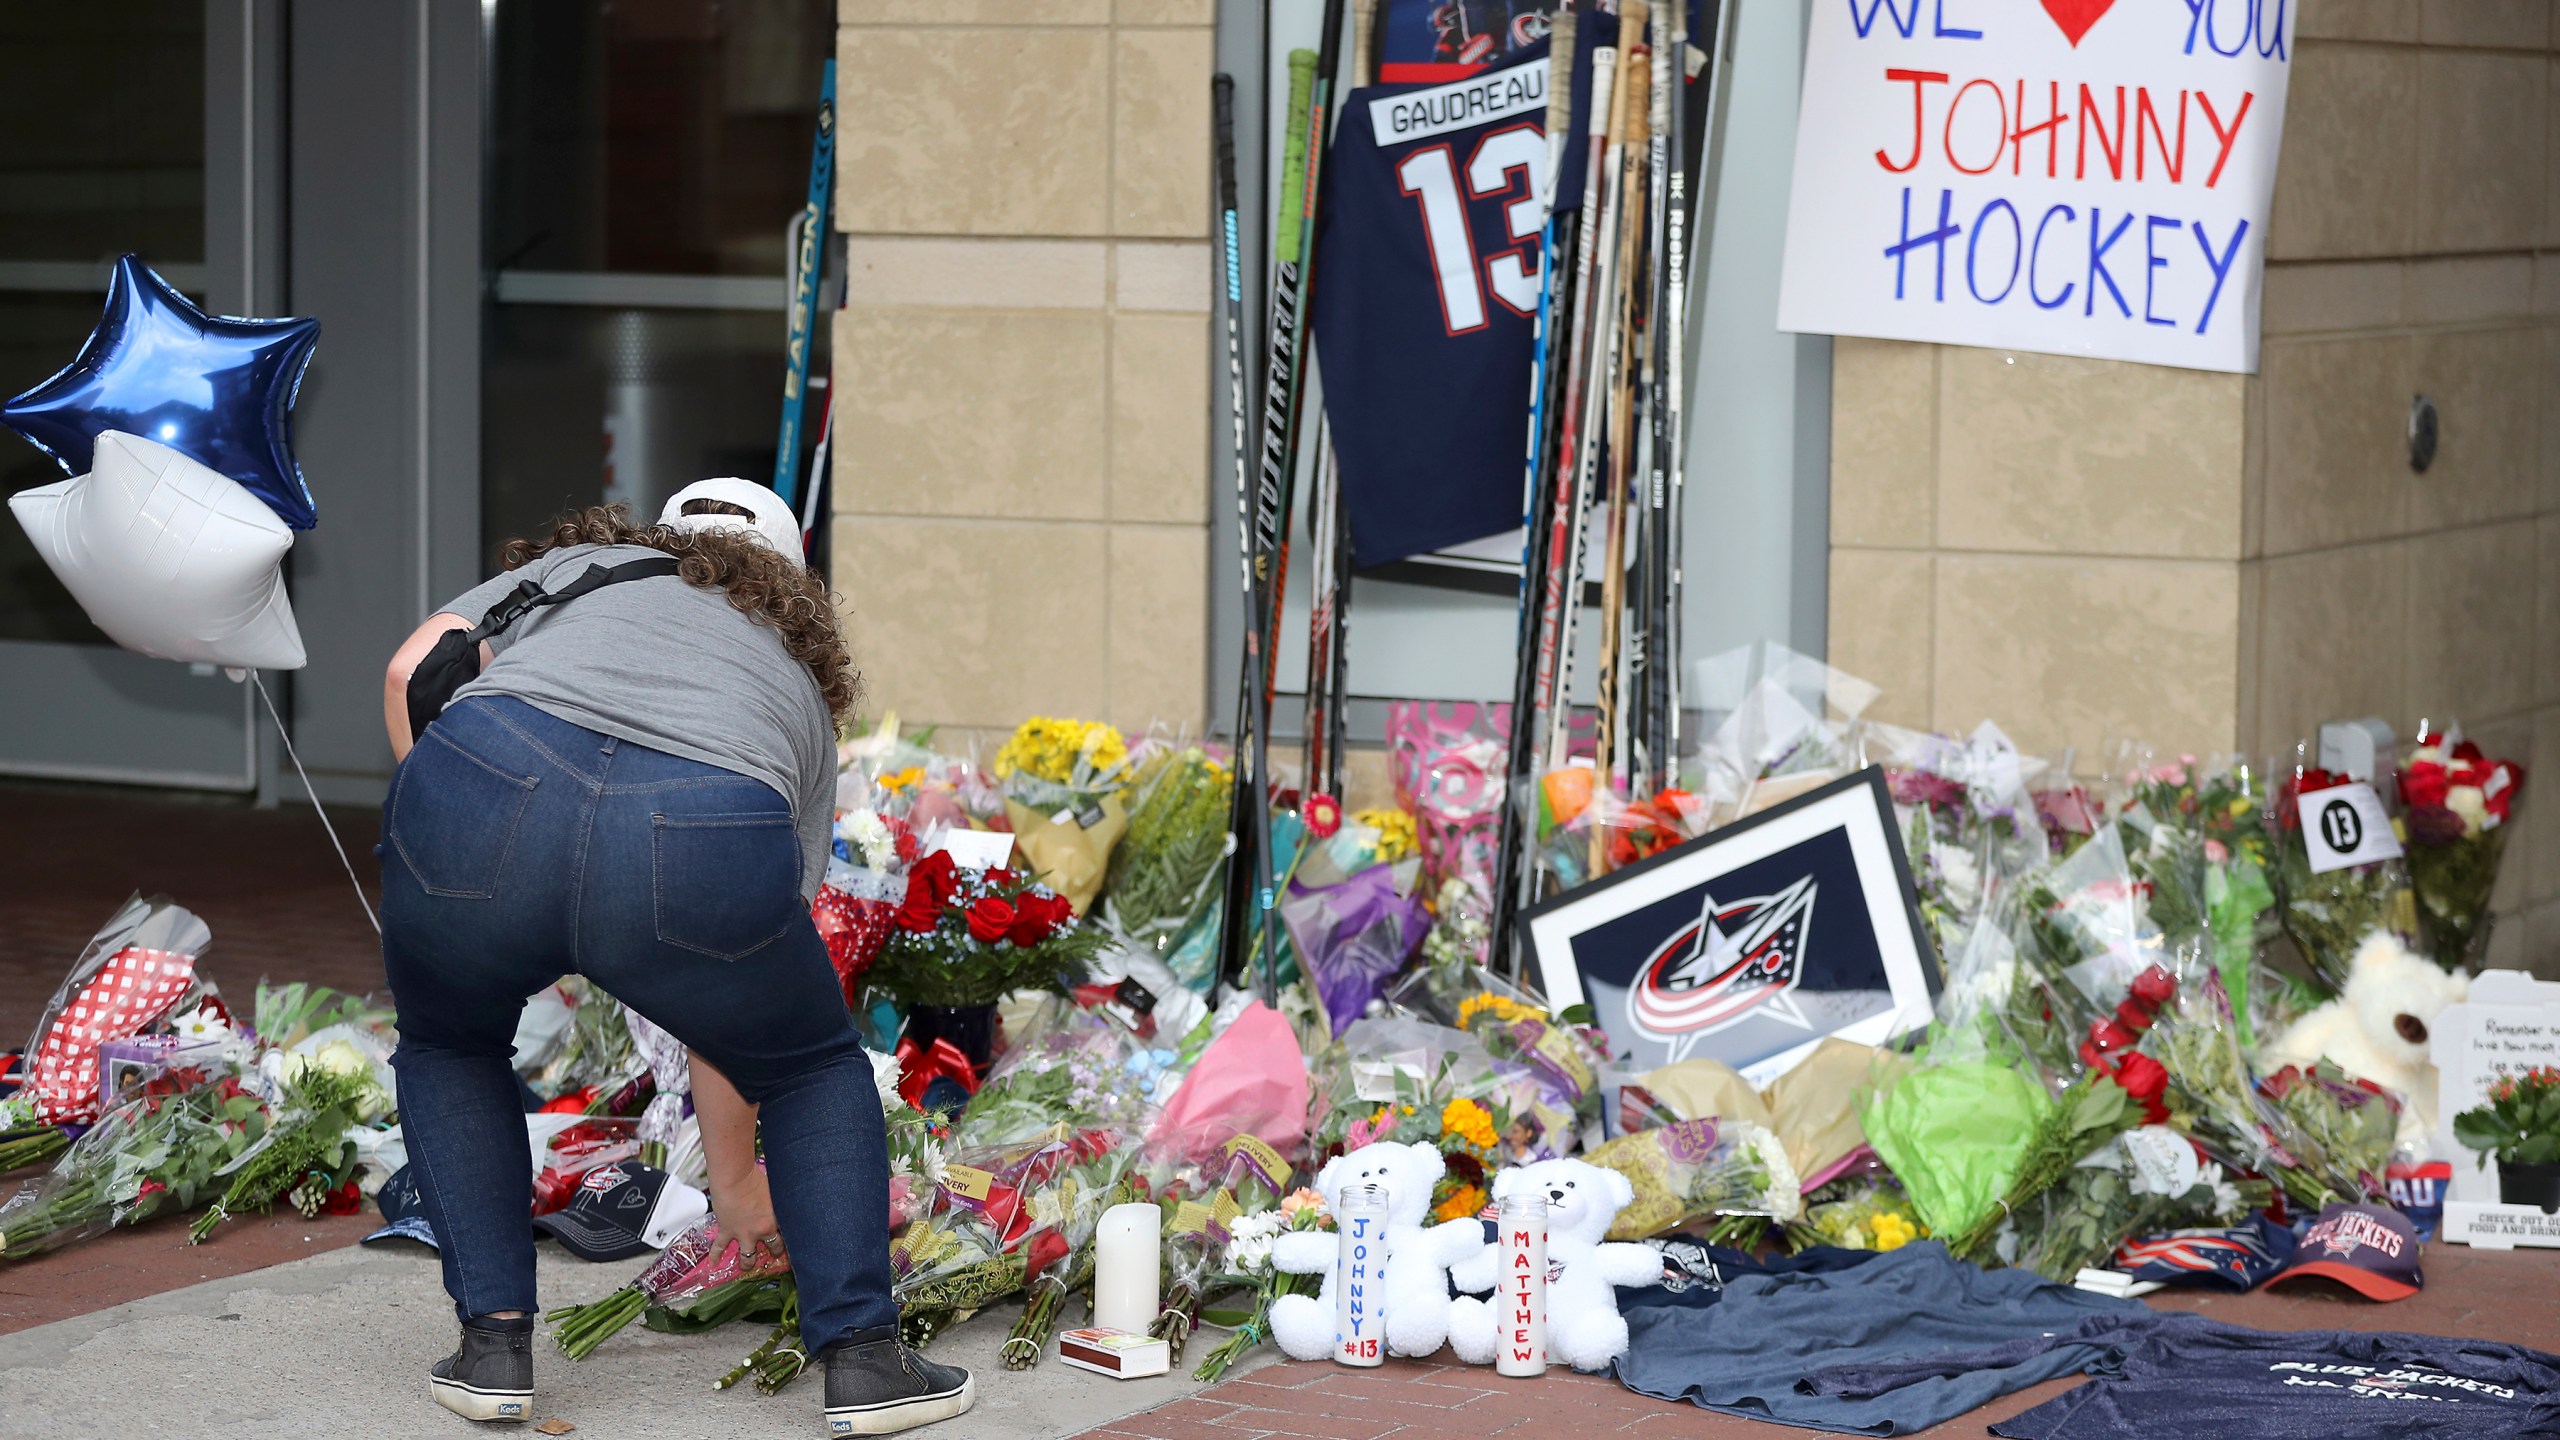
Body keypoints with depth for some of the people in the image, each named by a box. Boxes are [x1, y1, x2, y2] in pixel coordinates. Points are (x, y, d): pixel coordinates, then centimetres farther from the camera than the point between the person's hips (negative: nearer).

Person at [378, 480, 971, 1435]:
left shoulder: (574, 565, 37)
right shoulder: (798, 686, 37)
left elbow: (414, 670, 16)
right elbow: (738, 1004, 40)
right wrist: (733, 1182, 49)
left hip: (488, 786, 0)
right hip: (702, 853, 0)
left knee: (449, 1046, 30)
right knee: (813, 1068, 28)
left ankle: (493, 1344, 22)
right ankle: (862, 1362, 20)